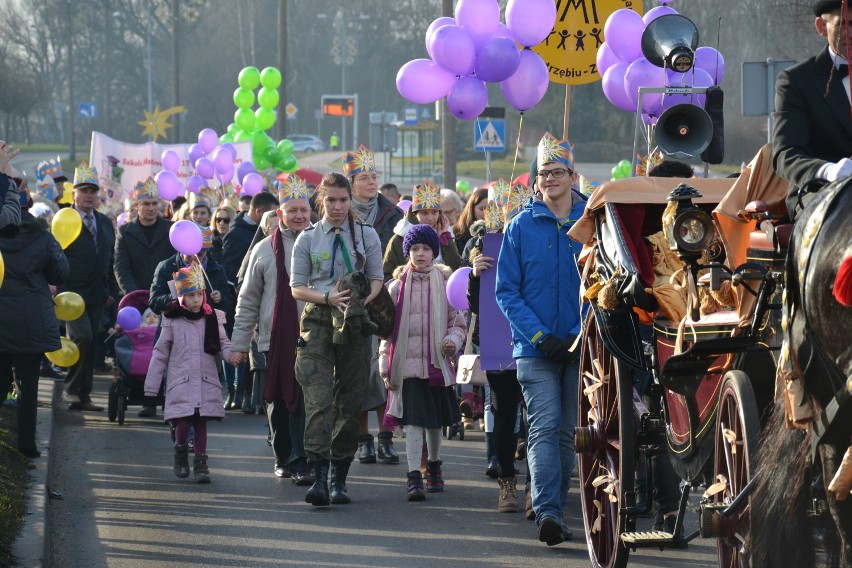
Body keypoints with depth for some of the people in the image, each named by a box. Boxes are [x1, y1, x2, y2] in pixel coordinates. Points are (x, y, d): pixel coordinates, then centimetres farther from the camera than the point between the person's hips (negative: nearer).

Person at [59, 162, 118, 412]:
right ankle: (71, 389, -6)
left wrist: (112, 291, 12)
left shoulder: (105, 223, 15)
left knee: (90, 343, 6)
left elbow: (110, 260, 19)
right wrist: (62, 291, -13)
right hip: (73, 292, -6)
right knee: (83, 337, -19)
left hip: (97, 295, 6)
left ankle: (84, 395, 12)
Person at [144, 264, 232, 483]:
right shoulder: (172, 321, 2)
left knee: (201, 423, 1)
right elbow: (160, 353, 6)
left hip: (206, 381, 2)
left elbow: (223, 344, 10)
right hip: (181, 383, -1)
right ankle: (180, 451, 19)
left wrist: (231, 354, -15)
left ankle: (200, 465, 10)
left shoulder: (212, 319, 6)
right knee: (183, 423, -9)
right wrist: (151, 385, 6)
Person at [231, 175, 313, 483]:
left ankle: (300, 461, -8)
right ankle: (283, 458, 23)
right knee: (277, 401, 8)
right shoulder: (265, 250, 6)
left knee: (303, 400, -9)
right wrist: (239, 343, 6)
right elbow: (248, 301, 9)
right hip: (275, 339, 2)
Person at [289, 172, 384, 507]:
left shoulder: (367, 236, 9)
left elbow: (377, 278, 9)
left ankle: (339, 479, 13)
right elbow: (297, 287, 4)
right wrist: (328, 297, -13)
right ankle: (318, 477, -22)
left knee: (350, 402, 4)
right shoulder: (308, 239, 6)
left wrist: (364, 299, -12)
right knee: (319, 400, -15)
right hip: (318, 320, -2)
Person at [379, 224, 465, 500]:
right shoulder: (398, 286, 4)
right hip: (408, 362, -1)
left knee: (435, 421, 13)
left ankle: (434, 466, 34)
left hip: (437, 362, 1)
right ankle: (414, 477, -15)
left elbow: (457, 321, 10)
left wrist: (453, 340, -12)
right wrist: (386, 367, 3)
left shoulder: (444, 283, 5)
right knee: (413, 420, -11)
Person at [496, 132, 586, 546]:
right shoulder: (521, 227, 3)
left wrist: (585, 333, -9)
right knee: (544, 426, -13)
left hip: (582, 348, 1)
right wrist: (538, 335, -10)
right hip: (535, 348, -1)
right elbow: (507, 291, 2)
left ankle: (553, 509, 17)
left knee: (569, 430, 7)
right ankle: (548, 513, -21)